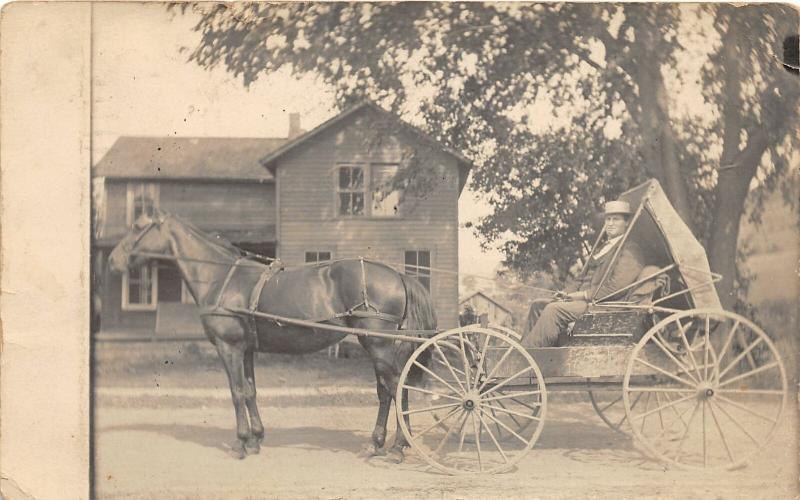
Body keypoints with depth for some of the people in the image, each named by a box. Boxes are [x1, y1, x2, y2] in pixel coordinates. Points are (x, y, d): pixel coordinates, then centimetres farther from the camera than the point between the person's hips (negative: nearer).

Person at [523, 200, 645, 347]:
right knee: (538, 305, -1)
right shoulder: (604, 248, 26)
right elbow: (583, 278, 23)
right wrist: (567, 293, 3)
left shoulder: (630, 251, -5)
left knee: (554, 309, -27)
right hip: (583, 299, 10)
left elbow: (615, 288, -16)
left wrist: (582, 295, -16)